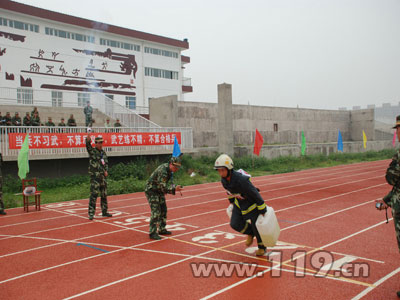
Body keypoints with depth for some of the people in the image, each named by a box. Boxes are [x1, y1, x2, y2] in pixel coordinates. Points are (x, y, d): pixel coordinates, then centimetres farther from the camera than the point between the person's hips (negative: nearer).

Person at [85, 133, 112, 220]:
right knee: (94, 194, -9)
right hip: (95, 176, -6)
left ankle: (104, 211, 23)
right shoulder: (92, 151, -3)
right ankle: (91, 213, -5)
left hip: (103, 176, 6)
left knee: (104, 195, 12)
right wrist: (88, 139, -41)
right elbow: (88, 145, -23)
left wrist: (106, 171, 1)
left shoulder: (103, 152, 13)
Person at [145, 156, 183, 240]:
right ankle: (152, 233, -7)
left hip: (159, 191, 10)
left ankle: (162, 229, 23)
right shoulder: (162, 171, -29)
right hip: (151, 191, -10)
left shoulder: (168, 168, 0)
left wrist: (174, 187, 3)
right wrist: (174, 189, -38)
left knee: (163, 210, 13)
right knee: (156, 212, -13)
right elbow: (163, 188, -31)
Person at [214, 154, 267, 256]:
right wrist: (231, 202, 21)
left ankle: (262, 247, 32)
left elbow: (255, 194, -28)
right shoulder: (223, 180, -14)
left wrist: (262, 211, -22)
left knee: (256, 226, 6)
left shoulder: (241, 179, -37)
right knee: (235, 224, -3)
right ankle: (250, 233, 28)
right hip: (239, 203, 6)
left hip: (252, 203, -6)